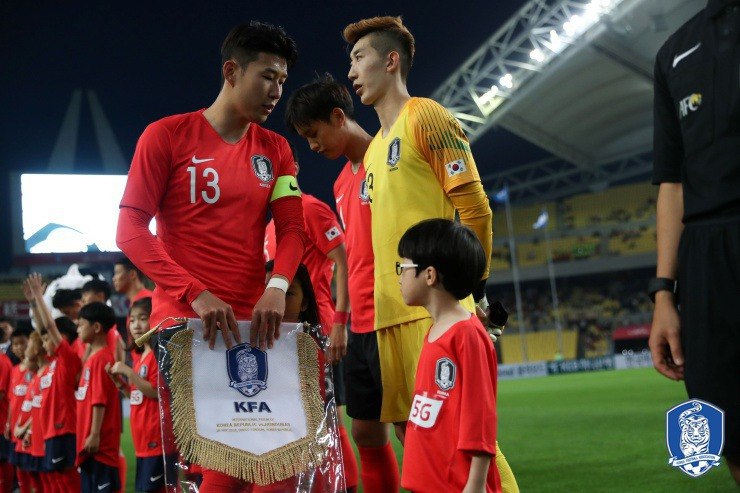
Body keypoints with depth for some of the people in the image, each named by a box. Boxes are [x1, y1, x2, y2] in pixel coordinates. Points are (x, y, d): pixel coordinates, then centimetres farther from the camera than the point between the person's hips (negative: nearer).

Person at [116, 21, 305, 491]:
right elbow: (131, 230, -6)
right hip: (182, 319, -4)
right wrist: (195, 294, -18)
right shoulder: (166, 136, -1)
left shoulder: (275, 150, 14)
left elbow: (291, 229, 7)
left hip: (253, 323, 4)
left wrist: (278, 287, -15)